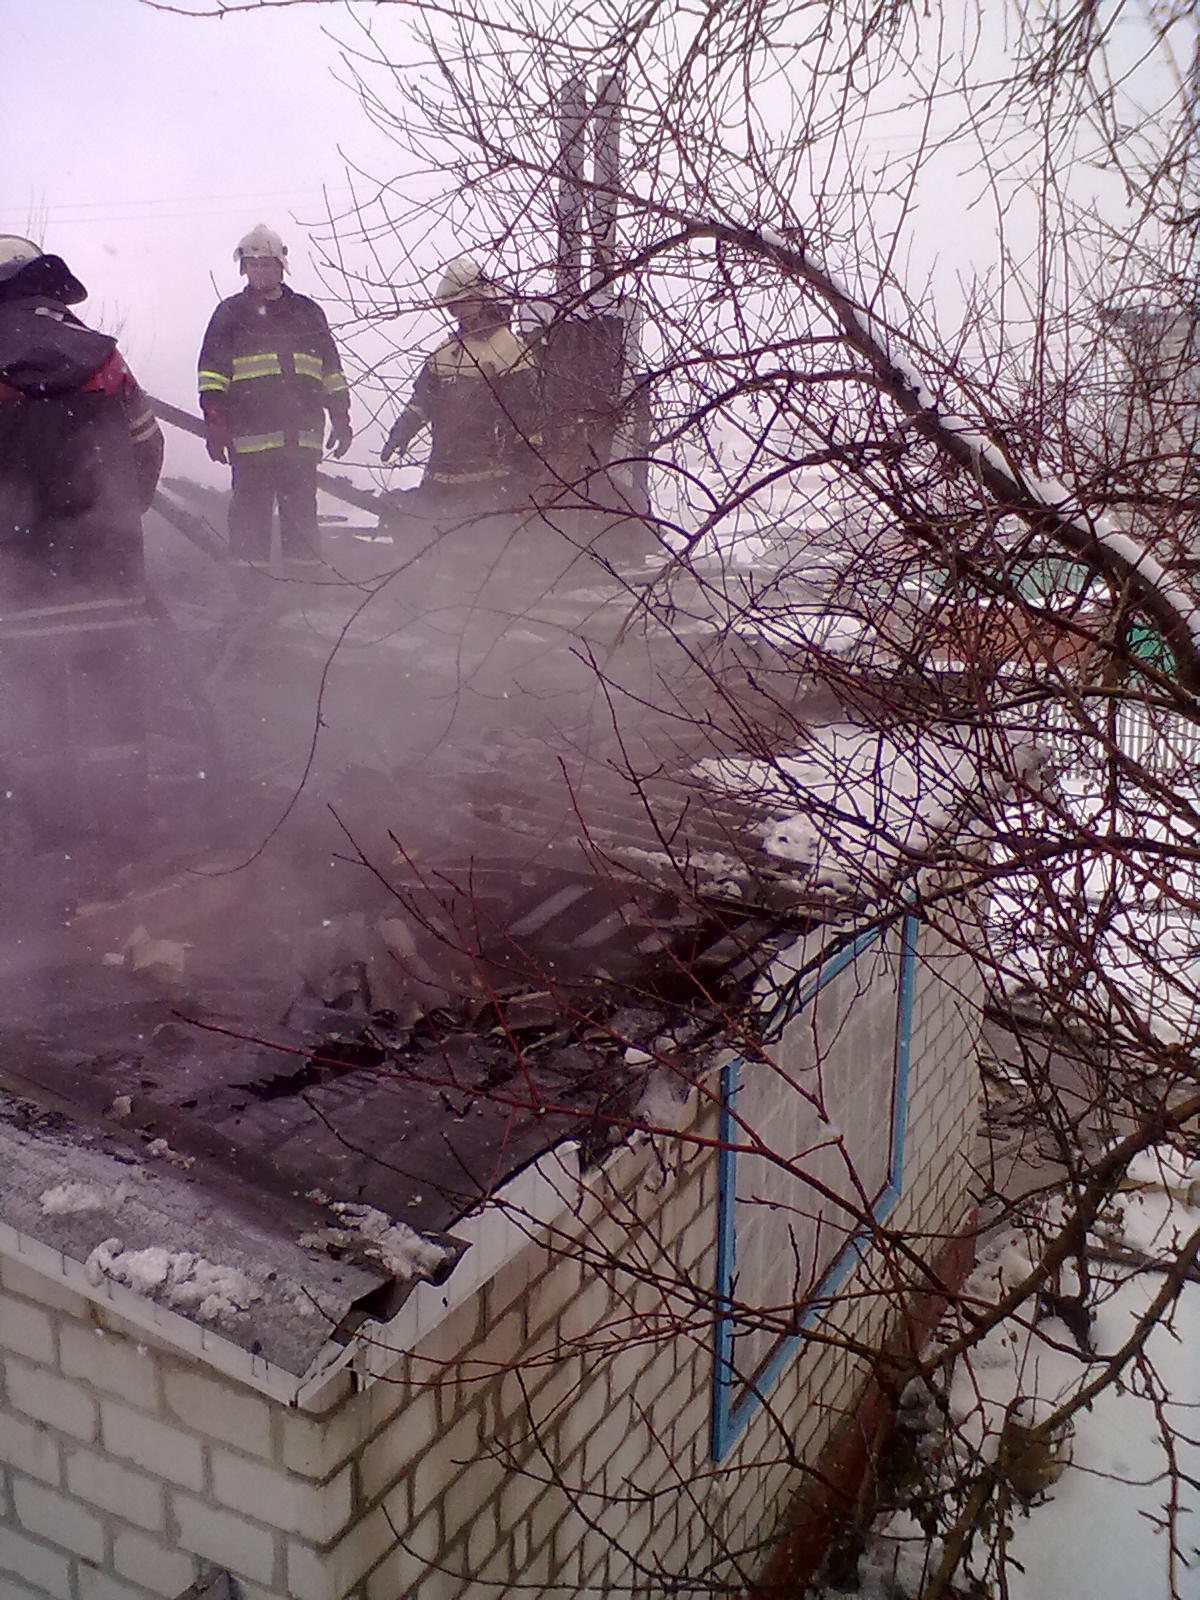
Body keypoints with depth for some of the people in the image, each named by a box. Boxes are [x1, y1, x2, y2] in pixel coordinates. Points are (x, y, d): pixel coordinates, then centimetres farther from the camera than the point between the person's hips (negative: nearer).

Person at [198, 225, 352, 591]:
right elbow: (212, 374, 4)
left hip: (302, 434, 2)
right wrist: (214, 423, -6)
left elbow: (332, 372, 20)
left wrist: (341, 418, 13)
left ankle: (306, 580, 8)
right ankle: (249, 583, 0)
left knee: (302, 509, 4)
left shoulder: (307, 312, 19)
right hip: (250, 434, -2)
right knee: (251, 509, -3)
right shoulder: (230, 313, 11)